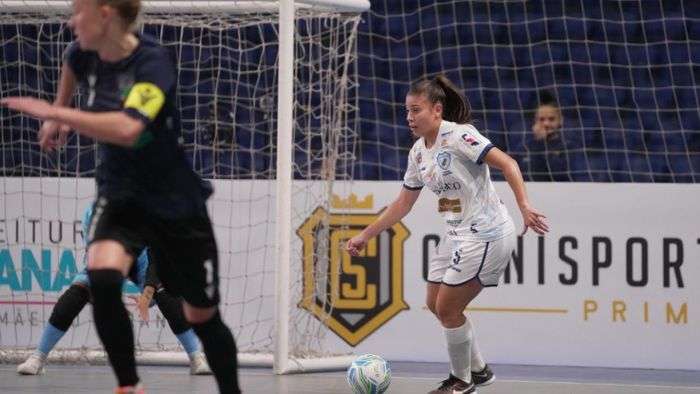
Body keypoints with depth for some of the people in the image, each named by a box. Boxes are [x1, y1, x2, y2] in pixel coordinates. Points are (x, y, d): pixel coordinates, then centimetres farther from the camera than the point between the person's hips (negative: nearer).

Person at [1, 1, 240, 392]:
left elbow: (128, 129, -43)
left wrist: (54, 112, -37)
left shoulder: (153, 61, -26)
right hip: (121, 195, 4)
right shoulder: (85, 55, -8)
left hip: (177, 202, -4)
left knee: (203, 317, 10)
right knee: (103, 279, -27)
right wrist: (60, 113, 22)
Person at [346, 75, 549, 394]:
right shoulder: (418, 152, 8)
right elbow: (403, 203, 18)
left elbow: (507, 164, -22)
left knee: (447, 309, -6)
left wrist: (525, 207, -33)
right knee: (435, 304, 13)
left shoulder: (458, 135, -17)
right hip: (457, 236, 9)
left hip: (486, 234, -9)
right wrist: (365, 236, 19)